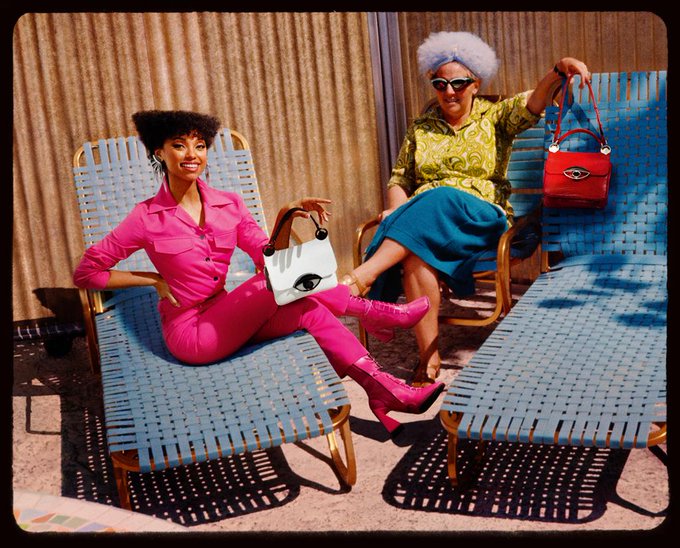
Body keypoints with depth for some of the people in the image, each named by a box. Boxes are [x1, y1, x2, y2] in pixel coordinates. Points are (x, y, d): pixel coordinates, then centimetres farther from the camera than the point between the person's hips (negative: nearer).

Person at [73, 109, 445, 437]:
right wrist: (156, 281, -8)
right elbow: (85, 273, -3)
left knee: (308, 310, -21)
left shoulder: (229, 204, 3)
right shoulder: (147, 218, -9)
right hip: (191, 334, -5)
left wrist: (284, 218, -16)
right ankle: (372, 312, -8)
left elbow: (269, 260, 1)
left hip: (226, 322, 5)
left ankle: (381, 389, -15)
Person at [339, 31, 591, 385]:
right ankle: (429, 357, -34)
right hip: (422, 215, 2)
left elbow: (533, 104, -6)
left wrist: (557, 71, -26)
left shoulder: (495, 116, 13)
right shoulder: (421, 128, 20)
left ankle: (362, 275, -42)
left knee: (438, 201, -37)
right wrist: (398, 211, -6)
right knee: (415, 255, -35)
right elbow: (399, 180, 17)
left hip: (482, 216, -2)